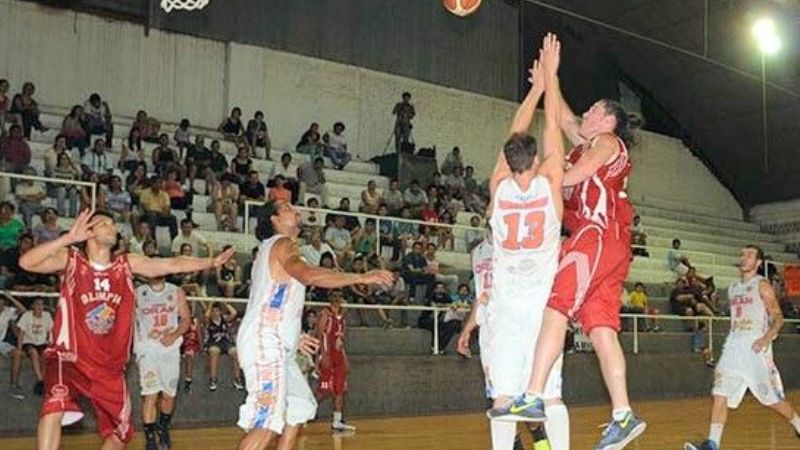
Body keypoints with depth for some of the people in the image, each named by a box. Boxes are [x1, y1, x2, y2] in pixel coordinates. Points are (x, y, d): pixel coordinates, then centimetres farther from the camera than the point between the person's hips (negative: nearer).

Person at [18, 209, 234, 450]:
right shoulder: (71, 260, -5)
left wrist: (211, 262, -13)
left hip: (110, 367, 5)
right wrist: (69, 238, -27)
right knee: (55, 405, -34)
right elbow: (26, 262, -19)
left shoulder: (127, 264, 4)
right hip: (70, 358, -5)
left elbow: (173, 264, -2)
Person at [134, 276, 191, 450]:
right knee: (150, 395, -12)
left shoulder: (176, 292, 6)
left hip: (171, 348, 2)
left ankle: (163, 429, 33)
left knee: (168, 394, 9)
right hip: (147, 348, -2)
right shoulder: (138, 293, 1)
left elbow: (186, 319, 5)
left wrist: (174, 335, -11)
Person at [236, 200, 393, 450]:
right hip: (266, 343, -11)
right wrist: (361, 277, -24)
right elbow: (309, 275, -27)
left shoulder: (272, 249, 24)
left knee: (300, 407, 19)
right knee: (268, 422, -17)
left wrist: (293, 337, 30)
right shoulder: (282, 243, -6)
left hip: (277, 346, 11)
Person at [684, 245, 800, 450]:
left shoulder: (762, 285, -2)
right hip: (733, 344, 6)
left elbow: (778, 317, -7)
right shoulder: (733, 287, 18)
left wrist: (767, 337, -23)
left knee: (773, 399, 1)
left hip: (756, 346, -6)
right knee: (720, 395, -8)